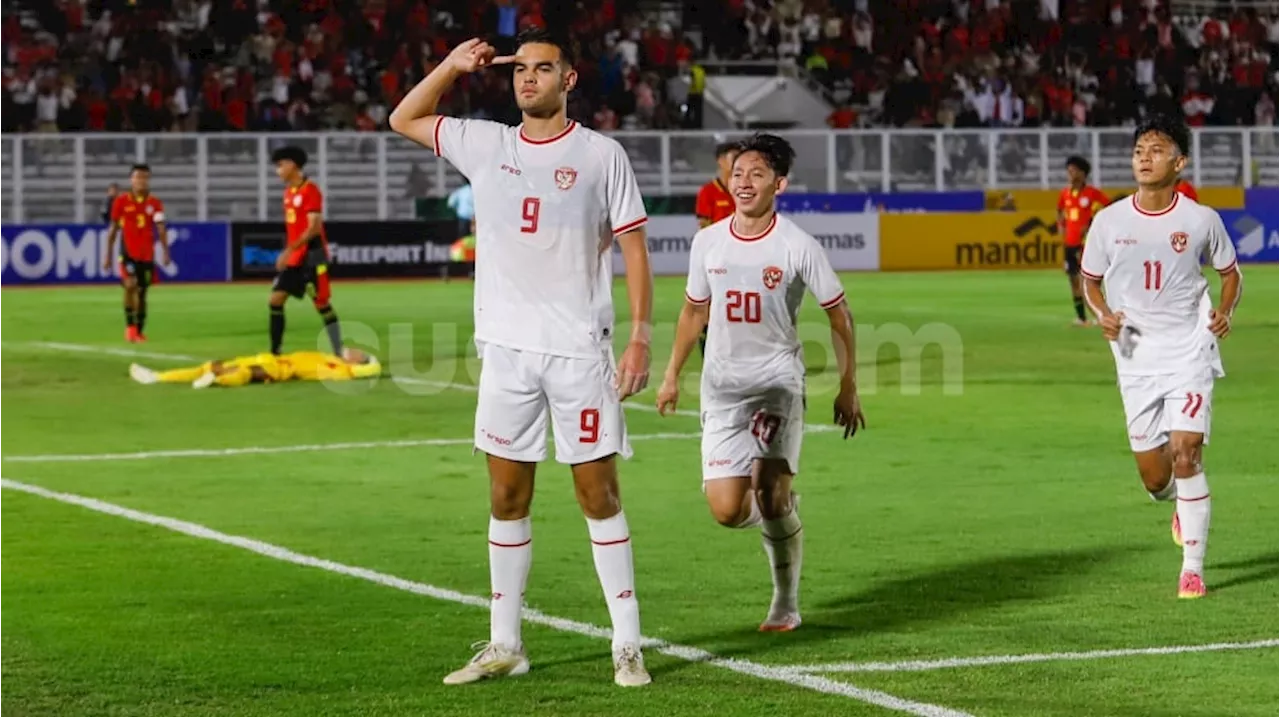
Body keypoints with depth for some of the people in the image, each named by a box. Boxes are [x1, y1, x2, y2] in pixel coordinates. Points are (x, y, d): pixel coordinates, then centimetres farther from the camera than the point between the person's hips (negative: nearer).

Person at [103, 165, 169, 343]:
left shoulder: (155, 203, 1)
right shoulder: (121, 201, -1)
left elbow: (160, 228, -6)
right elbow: (113, 229, 6)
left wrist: (165, 251, -20)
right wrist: (108, 256, 7)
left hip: (147, 254, 2)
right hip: (128, 252, -2)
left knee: (142, 292, 7)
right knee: (130, 285, -22)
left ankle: (139, 331, 18)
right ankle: (130, 325, -8)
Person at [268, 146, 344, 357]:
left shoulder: (310, 190, -14)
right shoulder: (289, 192, 12)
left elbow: (314, 228, -21)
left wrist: (289, 250, -26)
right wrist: (288, 254, 17)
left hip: (311, 256, -8)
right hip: (294, 258, 8)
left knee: (321, 304, -6)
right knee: (275, 300, 2)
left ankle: (339, 353, -1)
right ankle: (274, 352, 7)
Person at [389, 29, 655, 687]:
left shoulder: (601, 155, 0)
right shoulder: (485, 145, 10)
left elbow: (634, 250, -1)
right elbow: (404, 119, 23)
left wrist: (640, 338, -8)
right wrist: (453, 65, 10)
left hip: (580, 352, -3)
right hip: (506, 348, 4)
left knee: (599, 495, -2)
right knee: (507, 498, 7)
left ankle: (627, 646, 4)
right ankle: (504, 646, 14)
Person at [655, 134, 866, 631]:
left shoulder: (798, 247, -6)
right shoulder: (707, 242, 4)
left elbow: (838, 314, 3)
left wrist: (848, 388, 5)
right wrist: (672, 375, 22)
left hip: (778, 379, -3)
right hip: (721, 385, 3)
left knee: (772, 497, -17)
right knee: (727, 511, -8)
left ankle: (786, 602, 3)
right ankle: (778, 508, 29)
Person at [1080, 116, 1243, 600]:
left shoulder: (1201, 220, -4)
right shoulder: (1109, 221, -2)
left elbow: (1230, 272, 11)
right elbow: (1090, 280, 12)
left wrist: (1225, 311, -9)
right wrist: (1104, 315, -9)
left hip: (1189, 351, -2)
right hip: (1136, 357, 2)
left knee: (1185, 453, -16)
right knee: (1155, 479, 4)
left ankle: (1193, 567, -5)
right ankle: (1183, 503, 43)